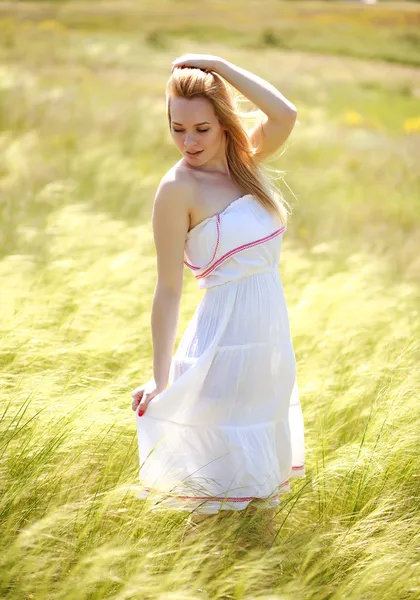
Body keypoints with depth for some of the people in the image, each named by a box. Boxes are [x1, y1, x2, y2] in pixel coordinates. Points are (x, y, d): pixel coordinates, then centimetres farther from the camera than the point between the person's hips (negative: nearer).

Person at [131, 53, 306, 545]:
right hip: (225, 337, -6)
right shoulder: (179, 187, -12)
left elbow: (284, 115, -14)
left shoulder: (245, 161, 5)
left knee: (264, 473, 16)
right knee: (222, 482, 0)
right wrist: (161, 380, -14)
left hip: (271, 335, 7)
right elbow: (169, 288, -13)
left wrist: (218, 65, -12)